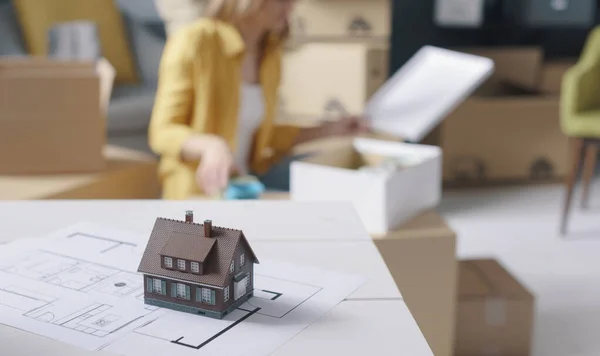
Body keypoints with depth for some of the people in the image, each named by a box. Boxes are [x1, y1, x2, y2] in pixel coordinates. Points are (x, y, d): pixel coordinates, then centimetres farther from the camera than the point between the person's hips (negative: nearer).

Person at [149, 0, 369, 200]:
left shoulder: (269, 53, 8)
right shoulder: (193, 41, -13)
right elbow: (163, 133, -14)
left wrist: (330, 130, 14)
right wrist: (210, 145, -35)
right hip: (194, 194, -7)